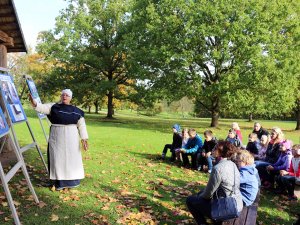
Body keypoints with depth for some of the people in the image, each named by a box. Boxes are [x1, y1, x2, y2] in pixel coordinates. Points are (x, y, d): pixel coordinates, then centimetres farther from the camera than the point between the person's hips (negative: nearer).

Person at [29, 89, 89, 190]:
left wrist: (84, 139, -2)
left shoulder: (76, 111, 4)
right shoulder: (53, 107, 2)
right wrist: (33, 102, -34)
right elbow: (42, 108, -13)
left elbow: (81, 125, 4)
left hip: (71, 138, 1)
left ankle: (71, 181, 21)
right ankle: (59, 183, 12)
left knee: (71, 158, 6)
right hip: (56, 137, -1)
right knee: (57, 158, 2)